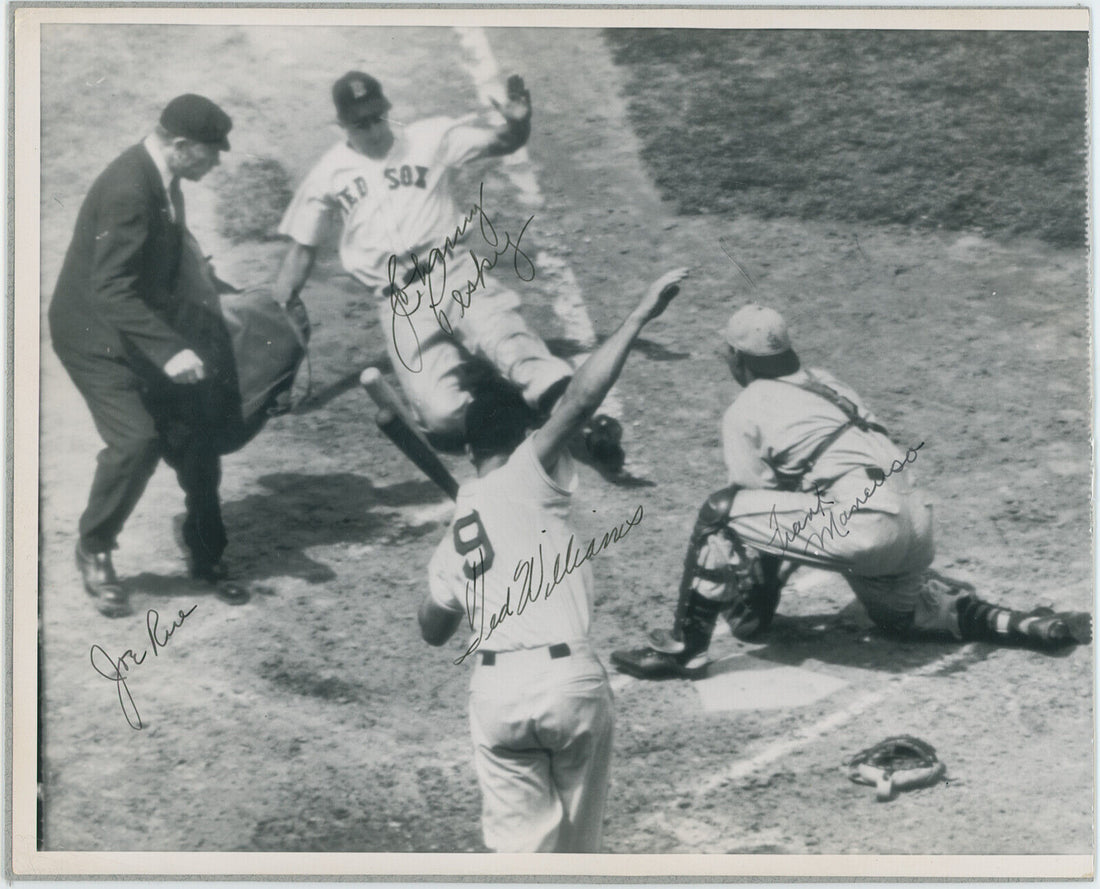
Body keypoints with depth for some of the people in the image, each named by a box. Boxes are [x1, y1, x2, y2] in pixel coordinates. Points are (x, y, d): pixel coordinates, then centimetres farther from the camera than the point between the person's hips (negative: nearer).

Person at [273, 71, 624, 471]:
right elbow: (301, 250, 20)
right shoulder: (329, 174, 15)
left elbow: (503, 143, 7)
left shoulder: (429, 138, 13)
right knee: (444, 414, -20)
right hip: (401, 305, 0)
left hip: (457, 275, 0)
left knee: (507, 341, -30)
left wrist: (518, 123, -17)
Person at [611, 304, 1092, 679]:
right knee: (901, 610, 33)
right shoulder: (826, 384, 25)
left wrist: (752, 602, 16)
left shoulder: (744, 412, 4)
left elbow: (758, 493, 3)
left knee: (720, 513, -2)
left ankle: (684, 648, -4)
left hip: (864, 525, -8)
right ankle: (1040, 627, 24)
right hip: (917, 520, 8)